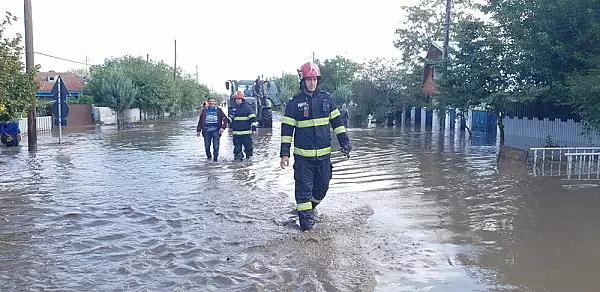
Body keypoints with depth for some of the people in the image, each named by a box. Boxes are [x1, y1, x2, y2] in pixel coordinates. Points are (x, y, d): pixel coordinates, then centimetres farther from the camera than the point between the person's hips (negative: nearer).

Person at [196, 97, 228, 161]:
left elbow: (225, 119, 4)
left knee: (216, 146, -5)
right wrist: (198, 130, 10)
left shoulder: (218, 110, 4)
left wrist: (222, 127, -8)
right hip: (206, 131, 1)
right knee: (207, 146, 7)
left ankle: (215, 158, 7)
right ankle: (209, 157, 30)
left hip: (216, 131, -1)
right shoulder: (204, 110, 6)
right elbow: (200, 121, 11)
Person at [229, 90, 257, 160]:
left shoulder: (247, 107, -2)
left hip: (246, 132, -4)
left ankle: (248, 156, 16)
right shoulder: (234, 108, 14)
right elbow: (231, 118, 27)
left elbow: (253, 118, -4)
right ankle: (238, 156, 14)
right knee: (237, 146, 5)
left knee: (248, 145, -1)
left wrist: (254, 127, -10)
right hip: (236, 132, 4)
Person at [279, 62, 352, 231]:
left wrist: (344, 141, 4)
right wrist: (284, 153, -9)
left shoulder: (326, 98, 6)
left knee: (323, 185, 11)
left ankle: (310, 206, 36)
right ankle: (305, 217, 9)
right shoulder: (294, 103, -4)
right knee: (304, 187, -2)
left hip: (324, 153, 4)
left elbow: (337, 121, 12)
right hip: (303, 155, -3)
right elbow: (287, 128, -4)